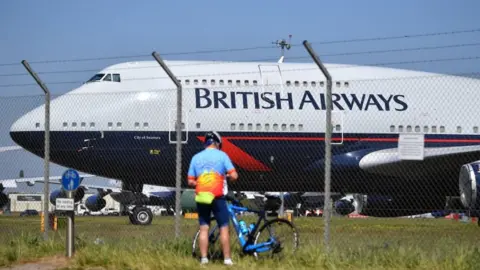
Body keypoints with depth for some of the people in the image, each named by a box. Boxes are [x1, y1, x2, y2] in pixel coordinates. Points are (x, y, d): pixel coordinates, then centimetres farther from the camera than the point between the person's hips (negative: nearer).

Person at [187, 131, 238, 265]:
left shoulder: (196, 157, 8)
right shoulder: (221, 155, -1)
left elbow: (190, 181, 7)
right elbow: (234, 176, -7)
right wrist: (227, 176, 15)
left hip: (201, 197, 3)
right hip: (217, 197, -3)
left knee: (204, 228, 8)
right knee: (224, 228, 4)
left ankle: (204, 258, 4)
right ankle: (227, 259, 2)